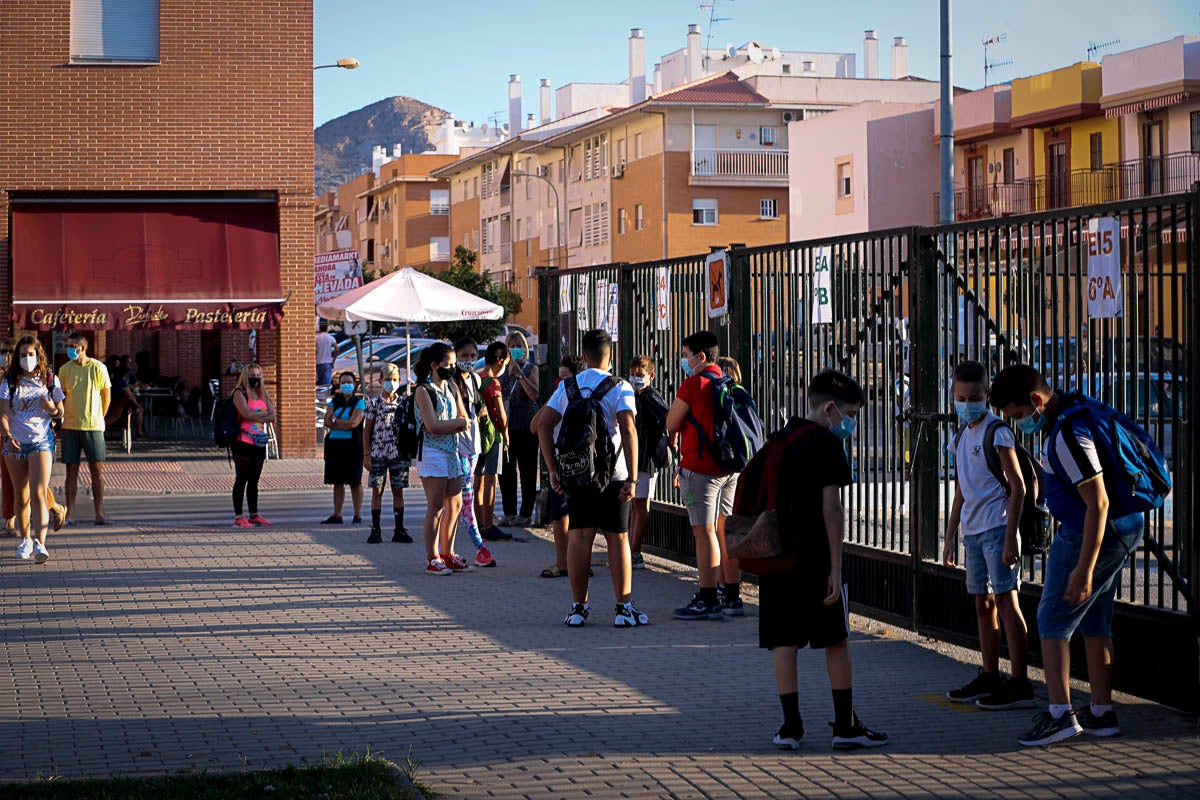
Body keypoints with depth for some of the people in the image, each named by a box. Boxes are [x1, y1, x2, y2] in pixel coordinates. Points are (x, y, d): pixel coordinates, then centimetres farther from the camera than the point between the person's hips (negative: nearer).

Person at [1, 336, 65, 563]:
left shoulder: (50, 381, 3)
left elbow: (60, 413, 11)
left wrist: (51, 408, -12)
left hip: (41, 442, -2)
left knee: (38, 494, -15)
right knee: (21, 497, 11)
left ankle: (40, 544, -22)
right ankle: (25, 540, 29)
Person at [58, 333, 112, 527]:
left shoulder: (98, 368, -3)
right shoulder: (65, 369, 3)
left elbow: (106, 396, 6)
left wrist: (98, 418, 10)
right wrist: (60, 418, 11)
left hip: (93, 426, -1)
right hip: (70, 427, 1)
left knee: (97, 470, -1)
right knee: (71, 470, 2)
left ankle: (99, 514, 3)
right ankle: (70, 514, 5)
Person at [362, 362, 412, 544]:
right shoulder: (374, 403, 1)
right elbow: (367, 430, 2)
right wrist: (366, 455, -3)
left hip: (399, 454, 1)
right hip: (378, 453, -1)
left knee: (398, 491, 4)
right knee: (377, 491, 1)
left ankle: (399, 530, 9)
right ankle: (375, 530, 5)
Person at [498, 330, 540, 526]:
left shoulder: (531, 368, 1)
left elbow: (534, 394, -14)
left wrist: (519, 374, -19)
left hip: (526, 427, -4)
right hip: (506, 425, 4)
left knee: (527, 471, 0)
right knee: (506, 470, 6)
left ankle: (526, 513, 6)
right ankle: (509, 512, 14)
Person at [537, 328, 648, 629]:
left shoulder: (567, 386, 6)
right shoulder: (620, 388, -5)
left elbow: (544, 425, 1)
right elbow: (628, 430, -15)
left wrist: (553, 469, 3)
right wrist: (632, 478, -16)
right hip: (611, 473, -3)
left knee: (578, 536, 5)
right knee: (617, 538, 2)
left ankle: (578, 607, 6)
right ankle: (623, 608, 4)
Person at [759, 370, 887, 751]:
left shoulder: (777, 441, 14)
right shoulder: (827, 443, -10)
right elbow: (831, 508, -15)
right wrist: (836, 566, -14)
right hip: (814, 558, -6)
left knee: (783, 641, 6)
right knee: (836, 640, 3)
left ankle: (790, 725, 5)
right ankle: (845, 726, 7)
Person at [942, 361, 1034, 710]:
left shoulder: (997, 432, -9)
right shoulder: (961, 436, 15)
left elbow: (1018, 486, -12)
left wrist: (1010, 536, -18)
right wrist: (950, 537, 20)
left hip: (997, 527, -8)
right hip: (973, 530, 8)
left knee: (1006, 600, -9)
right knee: (983, 604, 11)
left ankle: (1020, 684, -10)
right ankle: (990, 678, 18)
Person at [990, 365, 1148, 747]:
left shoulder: (1069, 435, -24)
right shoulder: (1072, 411, 8)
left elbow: (1098, 503, -26)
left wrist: (1084, 569, -26)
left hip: (1093, 533, -10)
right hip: (1120, 530, 10)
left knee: (1053, 619, -5)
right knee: (1095, 622, 14)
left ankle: (1060, 713, -12)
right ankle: (1101, 714, 17)